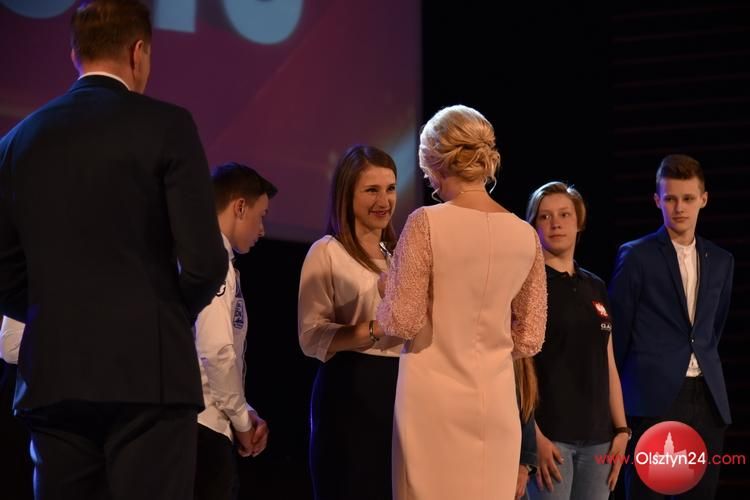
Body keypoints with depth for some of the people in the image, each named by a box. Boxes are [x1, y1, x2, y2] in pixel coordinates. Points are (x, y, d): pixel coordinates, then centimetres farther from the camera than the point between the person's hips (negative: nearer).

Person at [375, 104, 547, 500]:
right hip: (496, 400, 4)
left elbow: (404, 322, -10)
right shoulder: (525, 235, 4)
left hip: (435, 398, -4)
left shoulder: (426, 223, -9)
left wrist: (387, 296, 9)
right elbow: (530, 338, 9)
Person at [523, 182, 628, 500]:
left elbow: (608, 366, 16)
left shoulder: (596, 288, 15)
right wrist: (533, 436, -15)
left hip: (597, 436, 5)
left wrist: (621, 429, 9)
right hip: (549, 434, -5)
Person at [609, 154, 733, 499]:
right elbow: (617, 331, 2)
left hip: (707, 398, 5)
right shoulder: (636, 256, -1)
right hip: (654, 397, -5)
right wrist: (615, 393, 6)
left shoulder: (720, 261, 13)